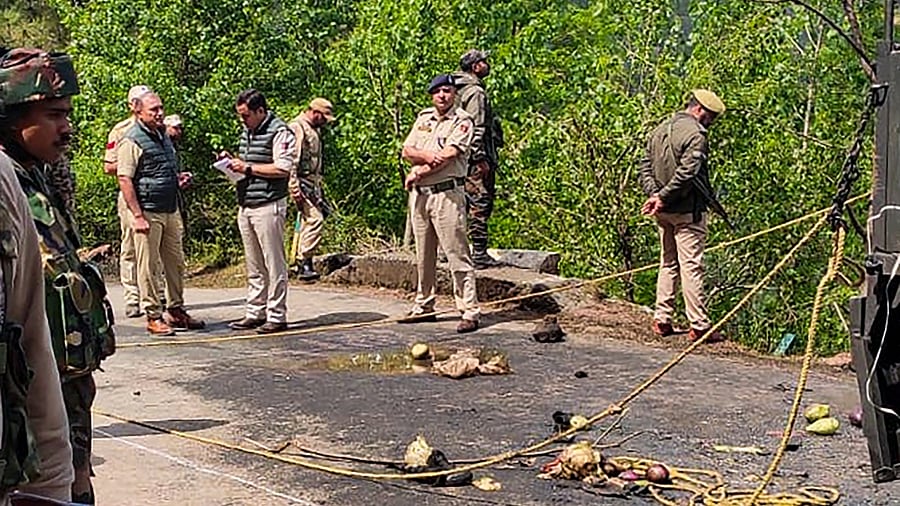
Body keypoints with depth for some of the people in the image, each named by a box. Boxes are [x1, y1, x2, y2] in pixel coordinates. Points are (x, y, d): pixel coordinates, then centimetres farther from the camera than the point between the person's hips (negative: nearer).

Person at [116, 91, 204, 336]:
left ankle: (176, 310, 24)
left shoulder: (163, 135, 16)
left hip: (171, 210, 8)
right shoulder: (132, 141, -11)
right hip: (148, 212, -8)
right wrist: (137, 216, -21)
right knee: (149, 266, -1)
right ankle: (153, 316, 6)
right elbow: (124, 180, -16)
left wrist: (179, 179, 8)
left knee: (176, 262, 13)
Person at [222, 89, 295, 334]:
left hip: (268, 206, -8)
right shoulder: (247, 132, 18)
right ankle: (255, 313, 18)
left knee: (274, 265, -3)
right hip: (245, 206, 9)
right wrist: (233, 161, 8)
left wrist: (247, 167, -14)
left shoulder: (279, 132, -9)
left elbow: (283, 168, -18)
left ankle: (277, 316, 2)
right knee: (254, 267, 12)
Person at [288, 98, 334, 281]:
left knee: (308, 221, 10)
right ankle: (305, 262, -17)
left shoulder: (313, 130, 20)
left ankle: (302, 260, 16)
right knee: (314, 219, -19)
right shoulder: (297, 127, -10)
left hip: (313, 183, 10)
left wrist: (320, 188, 23)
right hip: (301, 182, -10)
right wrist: (295, 189, -23)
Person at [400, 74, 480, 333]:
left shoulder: (462, 121, -3)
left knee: (457, 255, -9)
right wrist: (426, 156, -13)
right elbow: (407, 151, 8)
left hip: (447, 193, -6)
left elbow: (448, 156, -15)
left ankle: (470, 312, -9)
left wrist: (417, 172, -7)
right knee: (423, 255, 14)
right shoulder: (423, 117, 16)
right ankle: (424, 306, 24)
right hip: (419, 194, 6)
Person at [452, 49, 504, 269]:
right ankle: (479, 253, -7)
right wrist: (481, 158, -20)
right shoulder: (475, 92, -13)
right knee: (480, 204, -8)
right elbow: (476, 128, -19)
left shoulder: (460, 89, 17)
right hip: (476, 159, -10)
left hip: (461, 159, 10)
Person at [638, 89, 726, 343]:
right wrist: (662, 197, -15)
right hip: (688, 210, -8)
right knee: (691, 266, -5)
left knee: (668, 263, 15)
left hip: (664, 211, 8)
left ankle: (662, 320, 16)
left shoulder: (660, 130, 13)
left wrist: (654, 194, 0)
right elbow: (687, 173, -22)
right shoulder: (695, 134, -14)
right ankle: (699, 326, -1)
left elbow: (646, 166, 11)